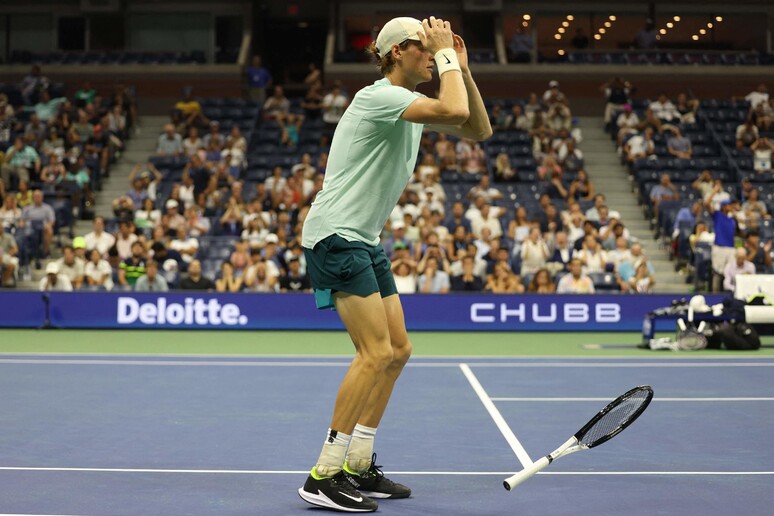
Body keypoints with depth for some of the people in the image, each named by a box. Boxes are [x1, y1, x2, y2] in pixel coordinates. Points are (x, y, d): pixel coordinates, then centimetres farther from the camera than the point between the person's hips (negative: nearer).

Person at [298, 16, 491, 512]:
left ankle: (358, 466, 16)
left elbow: (479, 130, 15)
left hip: (366, 241, 10)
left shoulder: (415, 103, 14)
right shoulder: (379, 96, -16)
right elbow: (455, 111, -29)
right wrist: (447, 56, -14)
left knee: (397, 351, 8)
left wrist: (462, 66, 6)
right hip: (335, 234, -10)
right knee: (376, 351, -16)